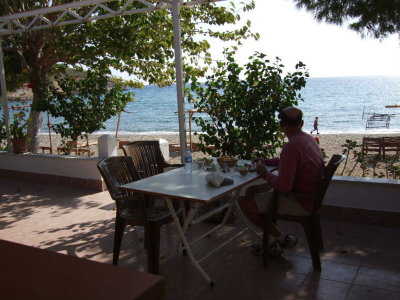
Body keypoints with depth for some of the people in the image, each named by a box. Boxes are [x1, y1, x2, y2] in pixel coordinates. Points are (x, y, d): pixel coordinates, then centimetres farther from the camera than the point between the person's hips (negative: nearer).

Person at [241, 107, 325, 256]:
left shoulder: (291, 147, -27)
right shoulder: (308, 138, 5)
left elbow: (284, 186, -29)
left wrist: (265, 173, -11)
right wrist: (266, 161, 12)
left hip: (300, 202, -10)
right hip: (309, 194, 10)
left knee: (246, 204, -9)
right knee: (251, 191, 15)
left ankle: (282, 238, 9)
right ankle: (276, 242, 19)